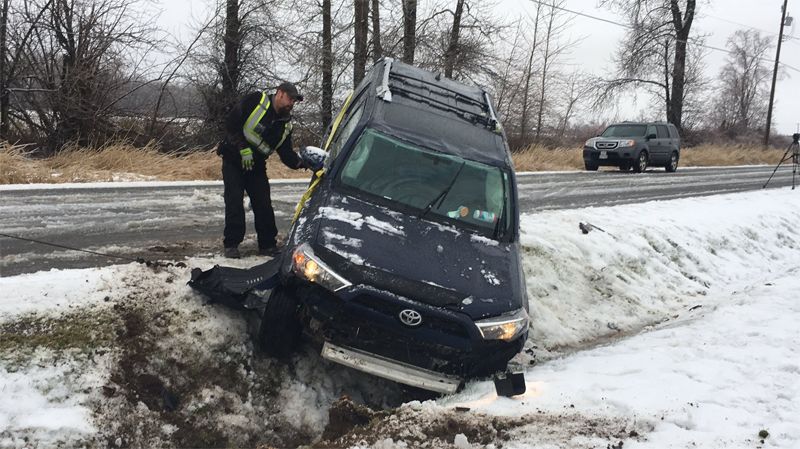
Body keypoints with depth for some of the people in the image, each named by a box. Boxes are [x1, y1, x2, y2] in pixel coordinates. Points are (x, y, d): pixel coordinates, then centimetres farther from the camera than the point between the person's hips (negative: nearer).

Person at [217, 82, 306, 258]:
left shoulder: (286, 124, 1)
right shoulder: (255, 101, -15)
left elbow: (286, 153, -2)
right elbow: (231, 123, -18)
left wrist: (300, 163, -22)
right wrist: (243, 148, -22)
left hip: (256, 164, 5)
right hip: (233, 159, -5)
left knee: (263, 204, 1)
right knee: (234, 202, -8)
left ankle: (267, 244, 12)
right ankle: (231, 244, 1)